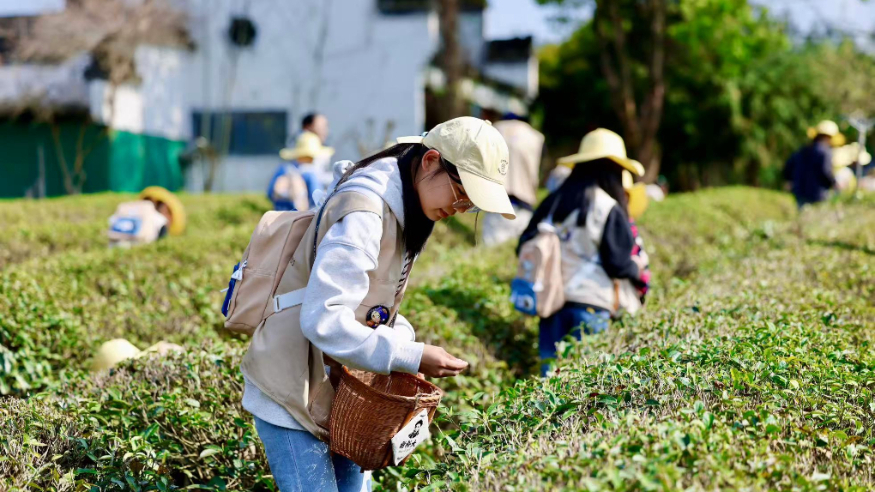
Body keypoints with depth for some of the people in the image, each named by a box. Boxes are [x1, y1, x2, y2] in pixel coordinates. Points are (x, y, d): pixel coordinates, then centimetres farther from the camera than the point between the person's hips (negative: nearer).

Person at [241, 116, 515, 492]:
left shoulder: (408, 210, 6)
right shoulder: (363, 211, -25)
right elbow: (323, 319, -31)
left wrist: (404, 340, -3)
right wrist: (410, 356, -28)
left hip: (337, 389, 9)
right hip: (291, 394, -9)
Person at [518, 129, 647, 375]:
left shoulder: (552, 201, 8)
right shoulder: (608, 209, -9)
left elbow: (525, 246, 10)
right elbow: (619, 263, -9)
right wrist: (637, 268, 12)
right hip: (589, 302, -6)